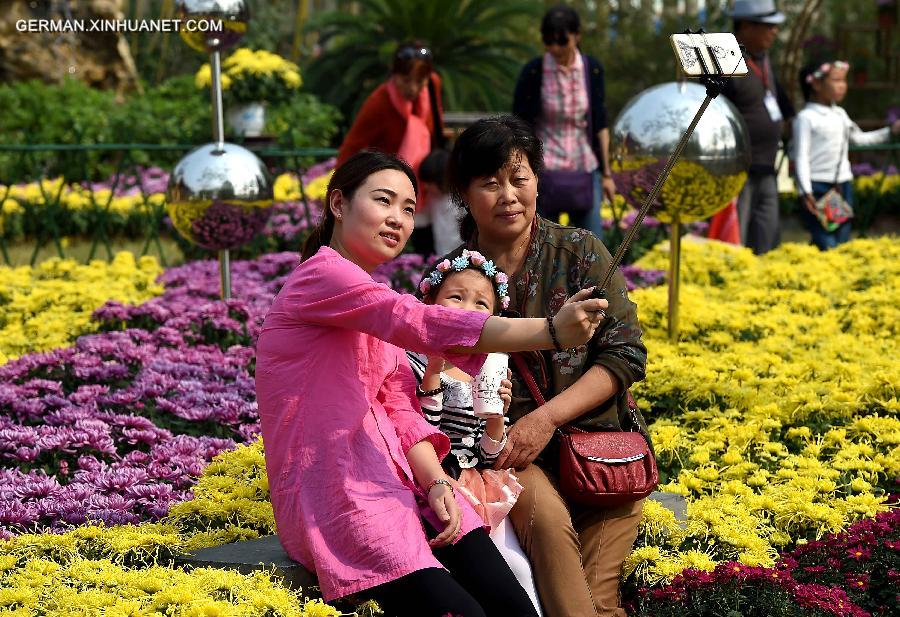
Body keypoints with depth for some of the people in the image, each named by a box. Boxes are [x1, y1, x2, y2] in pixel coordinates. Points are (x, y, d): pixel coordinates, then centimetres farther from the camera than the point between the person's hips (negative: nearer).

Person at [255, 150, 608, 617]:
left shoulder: (376, 302, 22)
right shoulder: (321, 274, -7)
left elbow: (401, 412, 12)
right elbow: (423, 325, -22)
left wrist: (436, 483, -8)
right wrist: (551, 331, -30)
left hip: (393, 482, 8)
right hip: (330, 498, -8)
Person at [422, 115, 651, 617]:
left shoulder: (581, 253, 5)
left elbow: (626, 354, -1)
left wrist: (547, 416, -12)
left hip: (592, 430, 1)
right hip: (502, 441, -1)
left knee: (619, 503, -31)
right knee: (547, 514, -33)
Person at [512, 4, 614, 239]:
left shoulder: (592, 70, -1)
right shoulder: (532, 72, -9)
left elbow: (600, 124, 6)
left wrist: (606, 172, 6)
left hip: (584, 168, 3)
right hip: (544, 169, -3)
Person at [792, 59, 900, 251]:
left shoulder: (840, 114, 14)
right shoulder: (806, 118, -8)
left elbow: (858, 138, 29)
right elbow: (801, 157, -11)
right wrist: (805, 191, -18)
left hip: (843, 185, 7)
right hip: (818, 186, -7)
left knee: (842, 241, 6)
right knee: (826, 245, -15)